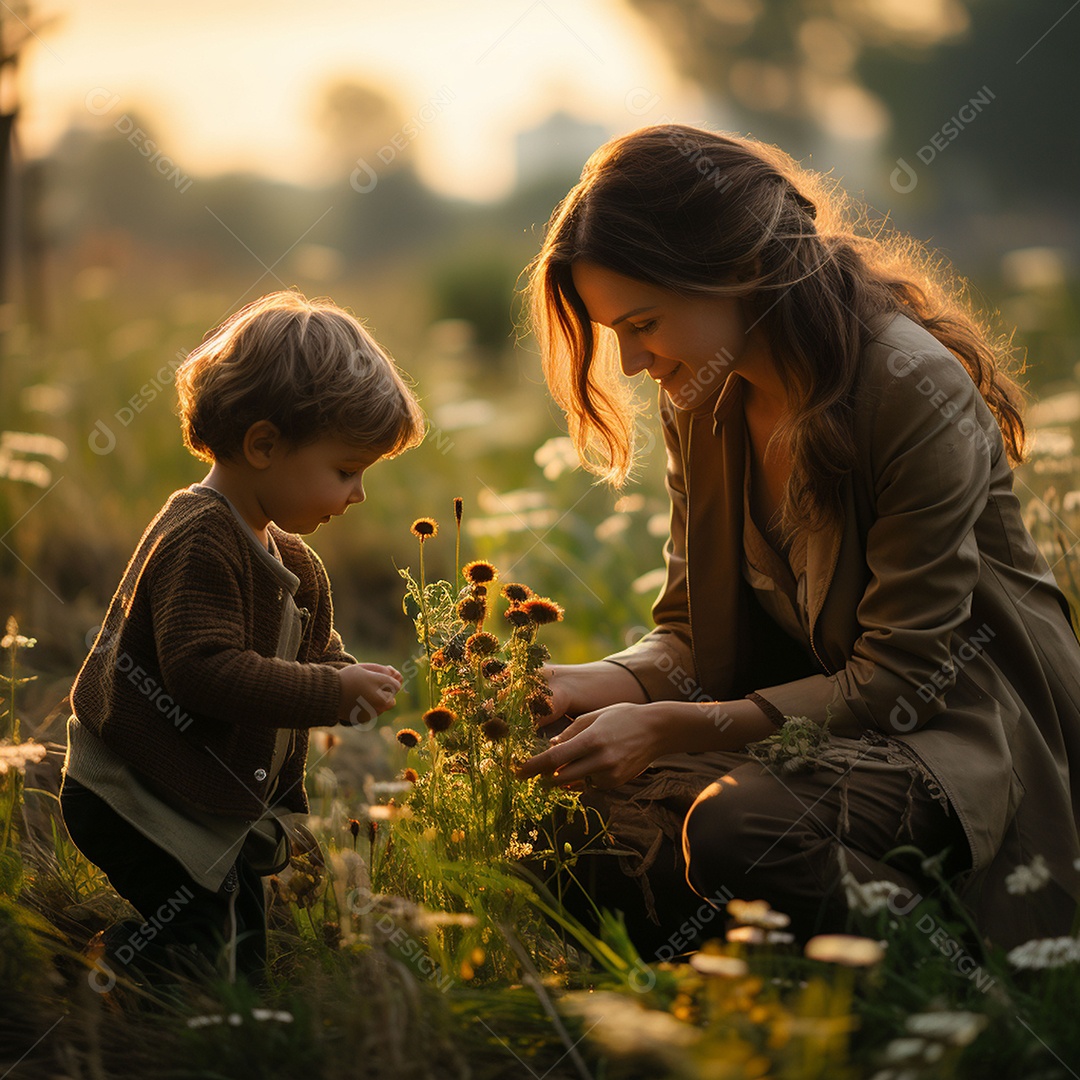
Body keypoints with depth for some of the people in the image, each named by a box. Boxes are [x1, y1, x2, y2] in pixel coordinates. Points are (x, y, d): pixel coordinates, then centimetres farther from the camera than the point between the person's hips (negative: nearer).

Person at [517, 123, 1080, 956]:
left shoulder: (917, 392, -22)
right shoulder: (702, 403, 1)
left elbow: (903, 676, -21)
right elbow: (694, 636, 7)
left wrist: (672, 727, -26)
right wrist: (586, 685, -15)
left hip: (959, 720, -6)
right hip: (822, 699, 7)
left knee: (736, 827, -32)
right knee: (592, 809, -19)